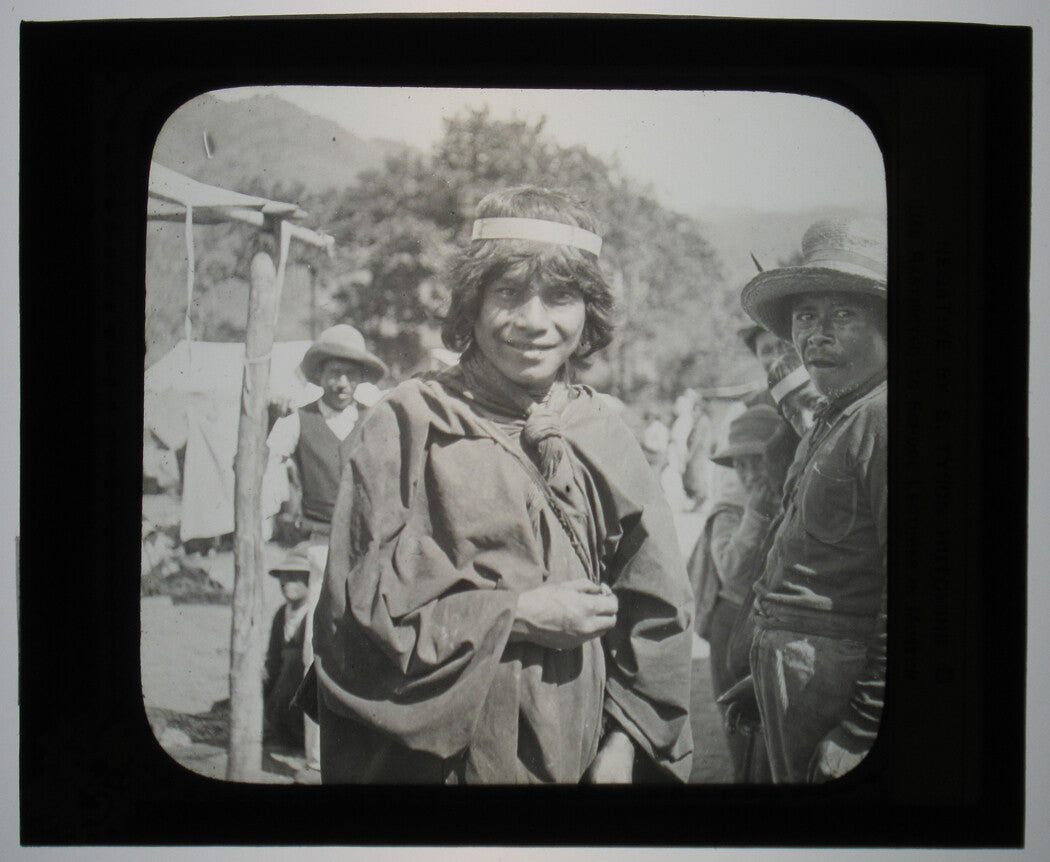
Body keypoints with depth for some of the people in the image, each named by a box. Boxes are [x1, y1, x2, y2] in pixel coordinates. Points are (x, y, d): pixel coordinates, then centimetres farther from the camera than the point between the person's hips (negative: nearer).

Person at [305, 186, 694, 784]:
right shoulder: (407, 427, -6)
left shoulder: (603, 433, 2)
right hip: (434, 756, -2)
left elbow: (657, 611, 6)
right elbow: (359, 611, -9)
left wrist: (620, 746, -2)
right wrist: (515, 614, -13)